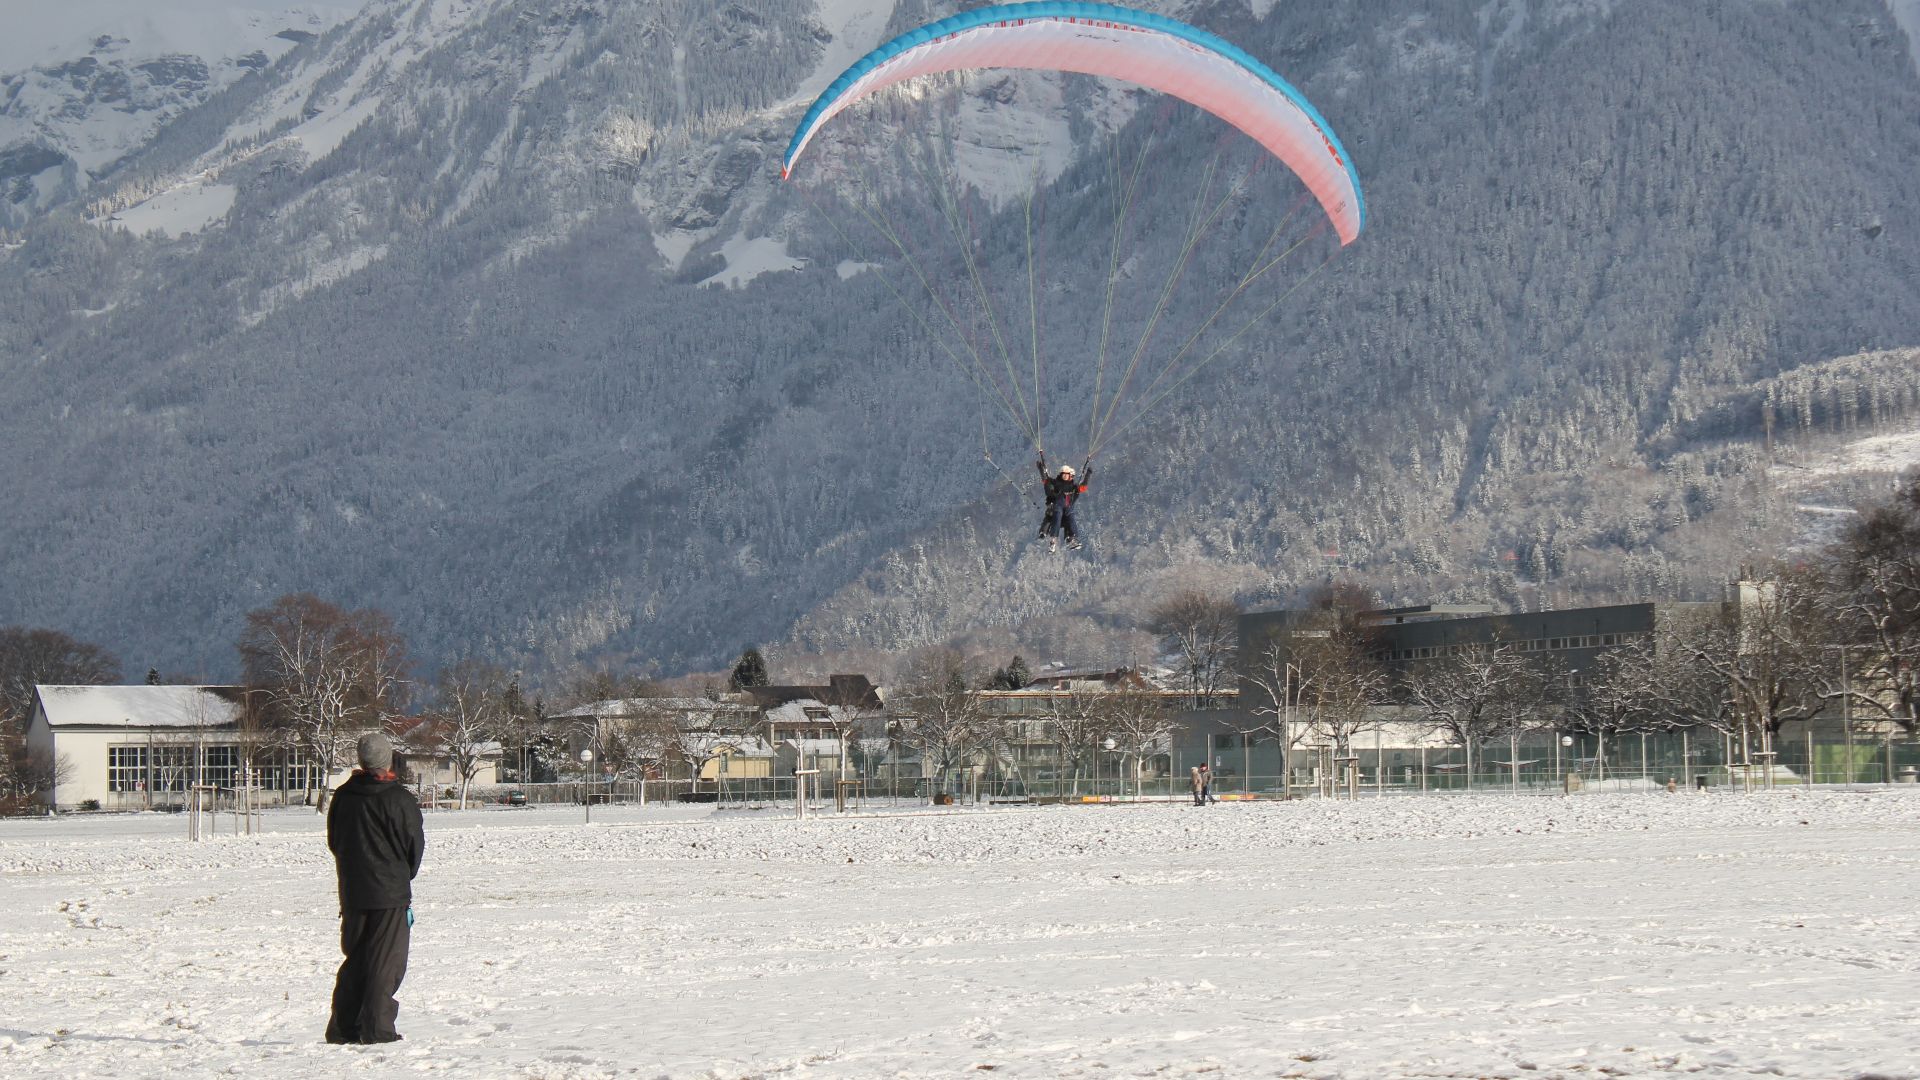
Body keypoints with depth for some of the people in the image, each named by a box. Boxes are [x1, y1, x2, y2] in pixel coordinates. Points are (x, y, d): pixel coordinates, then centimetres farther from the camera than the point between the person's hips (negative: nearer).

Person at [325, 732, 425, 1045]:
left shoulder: (342, 796, 4)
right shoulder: (399, 799, -11)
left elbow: (333, 842, 13)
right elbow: (415, 844, -5)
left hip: (352, 891, 5)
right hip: (390, 892, -5)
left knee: (354, 959, 14)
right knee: (386, 960, -1)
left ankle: (342, 1026, 12)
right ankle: (376, 1028, -6)